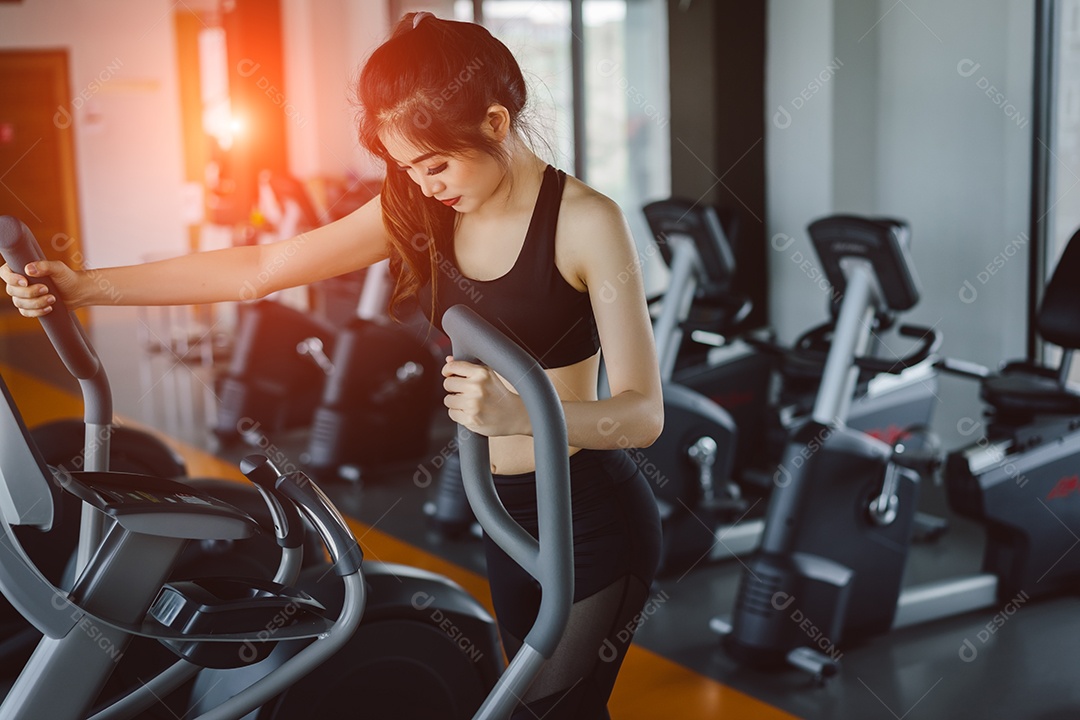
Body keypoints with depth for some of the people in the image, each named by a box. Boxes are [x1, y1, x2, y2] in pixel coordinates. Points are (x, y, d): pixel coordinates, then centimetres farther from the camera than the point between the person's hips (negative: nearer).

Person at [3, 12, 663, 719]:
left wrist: (518, 411, -40)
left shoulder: (586, 221, -19)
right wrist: (84, 286, -4)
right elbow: (258, 269, 0)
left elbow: (644, 414, -21)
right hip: (506, 515, 6)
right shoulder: (418, 211, -2)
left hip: (596, 523, -6)